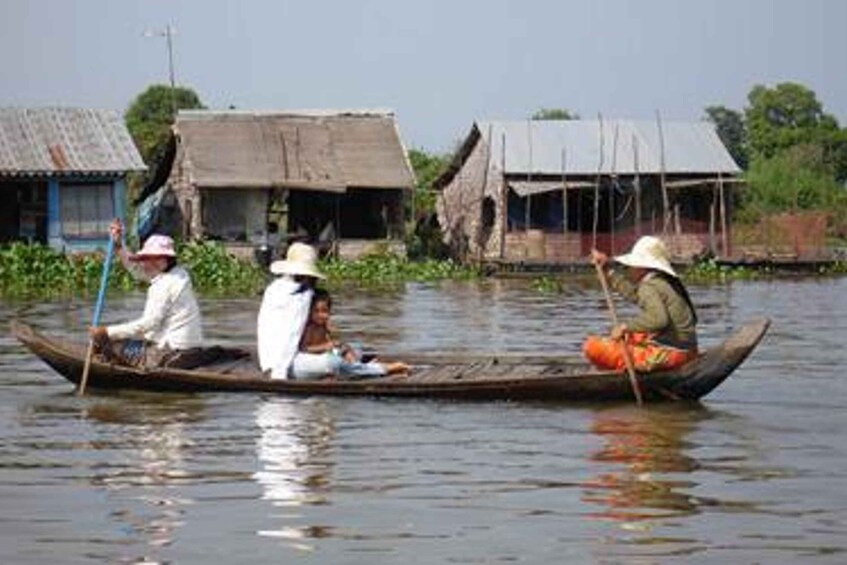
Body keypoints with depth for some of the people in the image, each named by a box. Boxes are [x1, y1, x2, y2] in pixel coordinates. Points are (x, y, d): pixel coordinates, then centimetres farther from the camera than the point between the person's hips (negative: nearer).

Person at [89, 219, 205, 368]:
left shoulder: (165, 285, -17)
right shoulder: (178, 274, 12)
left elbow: (147, 324, -20)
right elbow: (136, 269, 23)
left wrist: (107, 332, -17)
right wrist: (118, 245, 13)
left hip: (173, 355, -10)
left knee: (112, 346, -5)